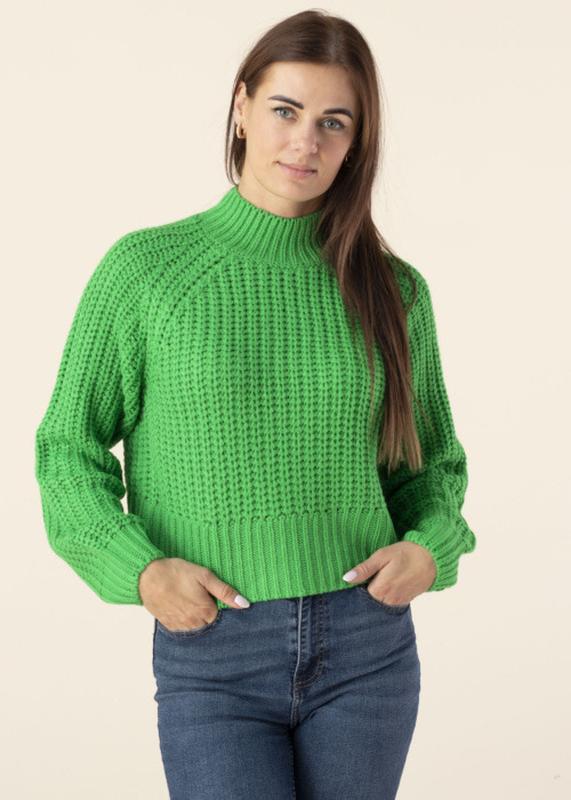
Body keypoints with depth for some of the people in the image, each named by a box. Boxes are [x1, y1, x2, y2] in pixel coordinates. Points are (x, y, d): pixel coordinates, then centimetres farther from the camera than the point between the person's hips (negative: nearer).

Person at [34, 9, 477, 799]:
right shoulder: (145, 268, -3)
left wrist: (429, 547, -6)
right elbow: (69, 452, 2)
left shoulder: (394, 290, 3)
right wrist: (139, 570, -13)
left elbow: (433, 462, 14)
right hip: (213, 655, -2)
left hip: (368, 648, 3)